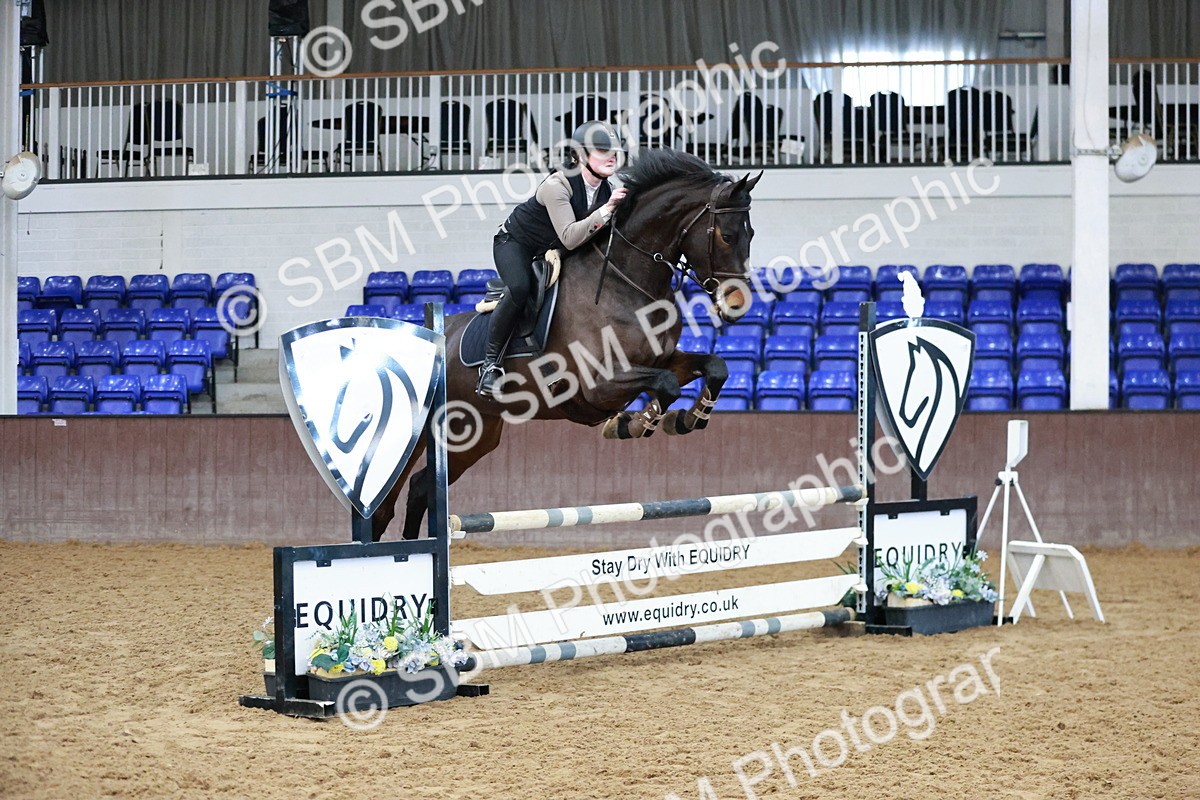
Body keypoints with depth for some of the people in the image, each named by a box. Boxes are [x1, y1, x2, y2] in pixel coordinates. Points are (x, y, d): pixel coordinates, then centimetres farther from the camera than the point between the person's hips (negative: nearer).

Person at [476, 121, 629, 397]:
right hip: (515, 243, -8)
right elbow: (570, 238, -40)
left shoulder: (607, 191, -9)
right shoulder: (557, 185, -30)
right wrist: (606, 211, -44)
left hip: (552, 251, 8)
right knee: (519, 288, -35)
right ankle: (491, 363, -24)